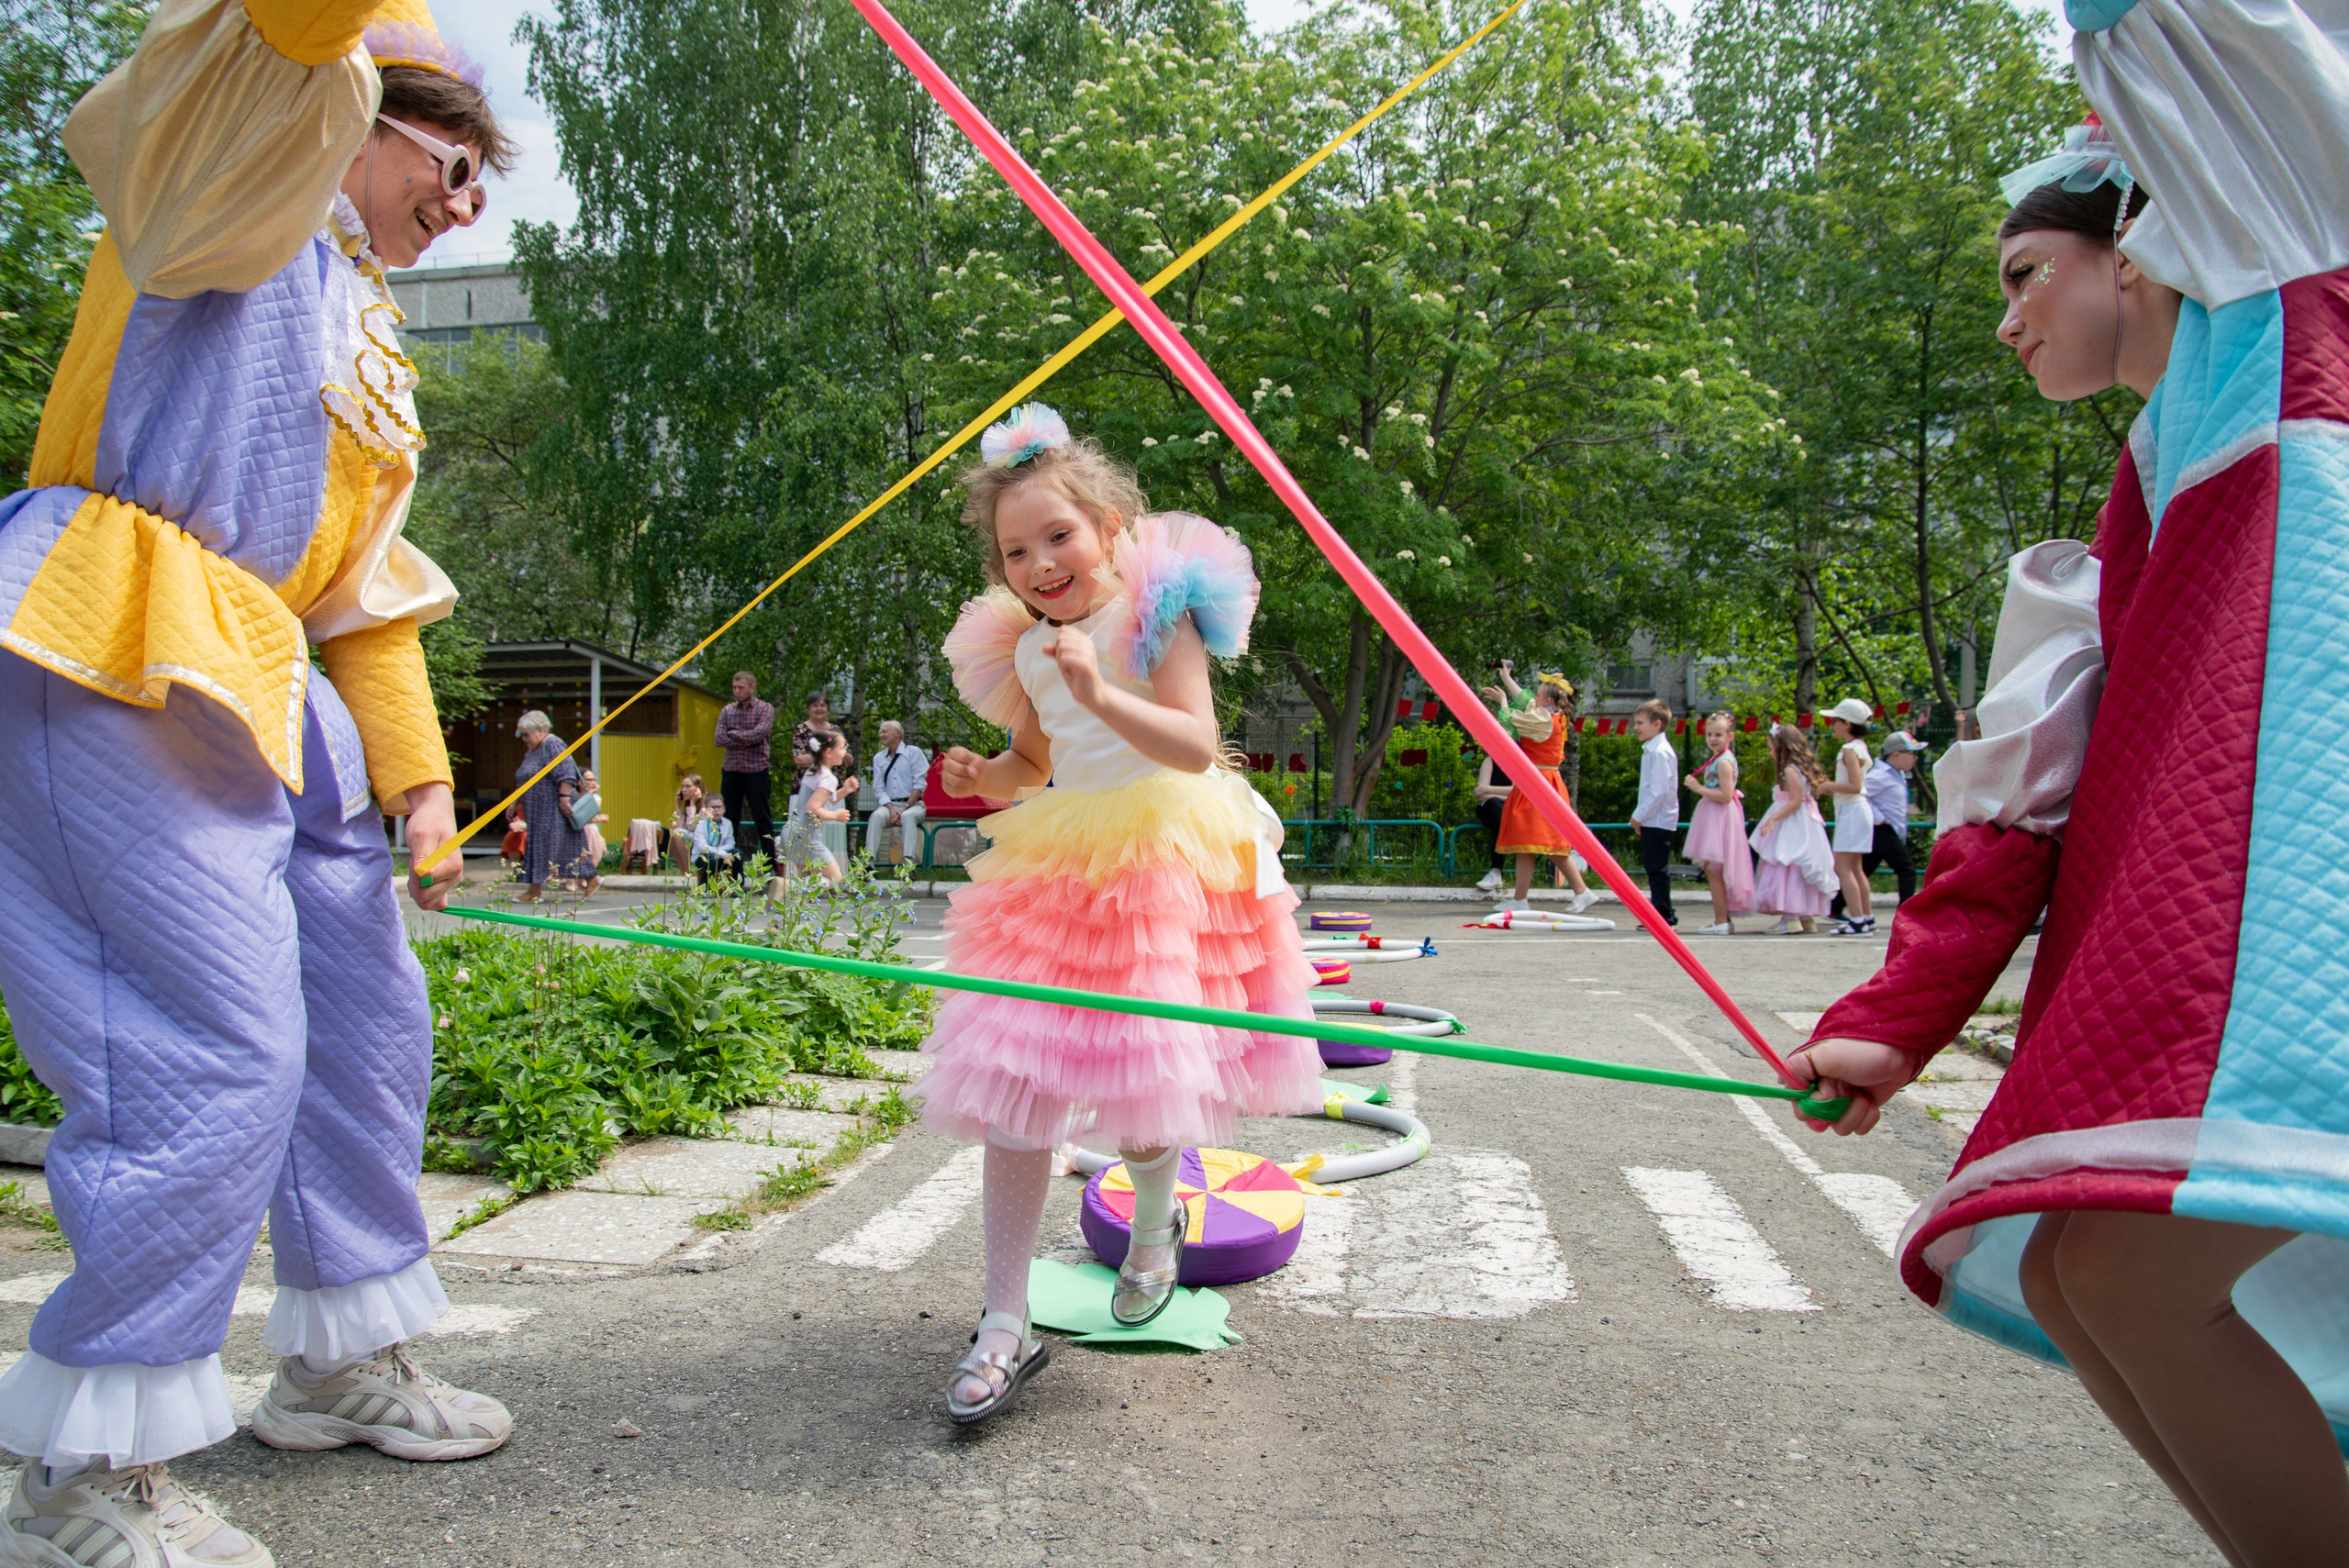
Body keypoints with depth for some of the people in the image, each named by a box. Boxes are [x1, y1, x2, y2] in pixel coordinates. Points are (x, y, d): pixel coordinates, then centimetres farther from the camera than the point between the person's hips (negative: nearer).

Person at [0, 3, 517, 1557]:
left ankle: (346, 1361, 28)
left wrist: (417, 770, 15)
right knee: (218, 1052, -13)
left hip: (263, 681, 10)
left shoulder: (370, 337, 25)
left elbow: (369, 590, 21)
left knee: (369, 1020, 12)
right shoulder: (249, 185, 4)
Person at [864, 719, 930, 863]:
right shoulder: (879, 758, 14)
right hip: (889, 805, 3)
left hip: (912, 804, -3)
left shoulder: (913, 752, 3)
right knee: (876, 816, -29)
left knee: (908, 817, -36)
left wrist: (905, 808, -14)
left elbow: (920, 784, -5)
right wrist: (891, 809, -12)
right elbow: (879, 788, 6)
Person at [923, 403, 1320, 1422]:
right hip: (1055, 876, 5)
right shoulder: (1022, 651, 8)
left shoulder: (1155, 615, -9)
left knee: (1138, 1081, -2)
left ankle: (1152, 1227, 36)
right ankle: (1005, 1329, 7)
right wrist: (984, 777, 2)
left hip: (1159, 869, -5)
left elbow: (1196, 748, -20)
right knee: (1014, 1089, -2)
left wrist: (1101, 695, -33)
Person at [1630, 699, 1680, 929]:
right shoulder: (1650, 750, 15)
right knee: (1653, 867, 14)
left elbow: (1660, 791, -21)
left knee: (1657, 868, -6)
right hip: (1652, 820, 10)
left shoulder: (1660, 752, -16)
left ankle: (1664, 916, -1)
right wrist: (1640, 817, 16)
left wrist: (1639, 815, -15)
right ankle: (1664, 914, 21)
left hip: (1658, 820, -10)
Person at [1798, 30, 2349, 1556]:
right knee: (2071, 1260, 1)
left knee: (2149, 1252, -22)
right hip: (2163, 883, 8)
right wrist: (1897, 1019, 22)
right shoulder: (2123, 539, 31)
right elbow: (2025, 793, 25)